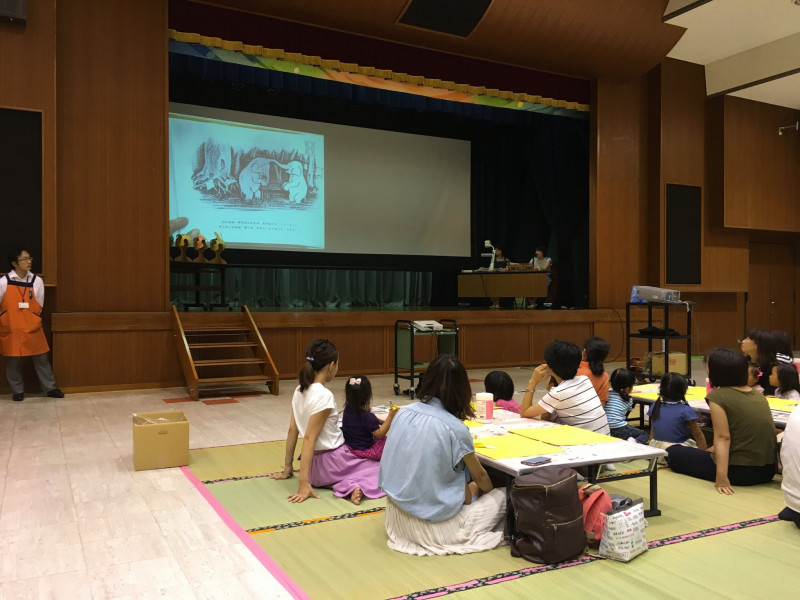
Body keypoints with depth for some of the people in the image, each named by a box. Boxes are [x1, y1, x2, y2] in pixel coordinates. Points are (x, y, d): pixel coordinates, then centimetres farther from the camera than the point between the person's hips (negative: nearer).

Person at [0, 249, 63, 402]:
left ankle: (50, 388, 15)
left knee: (41, 359, 6)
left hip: (32, 329, 1)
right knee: (13, 361, 7)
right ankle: (17, 391, 21)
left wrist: (32, 322, 4)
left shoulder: (37, 281, 0)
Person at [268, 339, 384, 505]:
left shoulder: (300, 391, 0)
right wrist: (304, 483, -26)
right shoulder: (324, 396, -23)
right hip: (333, 462, -7)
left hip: (316, 464, 7)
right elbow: (309, 438, -26)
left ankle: (345, 485, 3)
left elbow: (292, 430, 4)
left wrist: (288, 468, 11)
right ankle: (356, 485, -10)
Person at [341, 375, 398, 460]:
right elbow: (379, 434, -17)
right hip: (364, 451, -8)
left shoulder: (347, 410, -2)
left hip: (349, 446, 8)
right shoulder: (367, 416, -25)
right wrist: (391, 416, -20)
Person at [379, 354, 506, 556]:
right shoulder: (455, 428, -19)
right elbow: (480, 476, -1)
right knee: (502, 497, 12)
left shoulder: (403, 413, -4)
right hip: (434, 525, -7)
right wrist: (487, 490, 23)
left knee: (467, 489, 30)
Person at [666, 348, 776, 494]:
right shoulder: (758, 395, 8)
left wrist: (722, 478, -26)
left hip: (739, 471, -8)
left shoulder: (718, 395, -13)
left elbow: (723, 438, -21)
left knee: (674, 452, 6)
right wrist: (713, 449, 23)